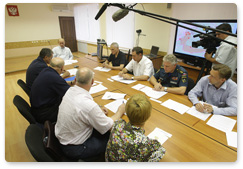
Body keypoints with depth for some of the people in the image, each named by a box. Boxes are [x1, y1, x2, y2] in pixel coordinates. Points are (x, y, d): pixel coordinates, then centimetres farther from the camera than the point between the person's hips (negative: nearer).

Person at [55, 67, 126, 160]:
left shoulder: (70, 90, -9)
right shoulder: (88, 105, -35)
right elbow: (107, 127, -21)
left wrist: (97, 111, 6)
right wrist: (120, 111, -7)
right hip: (74, 149, -7)